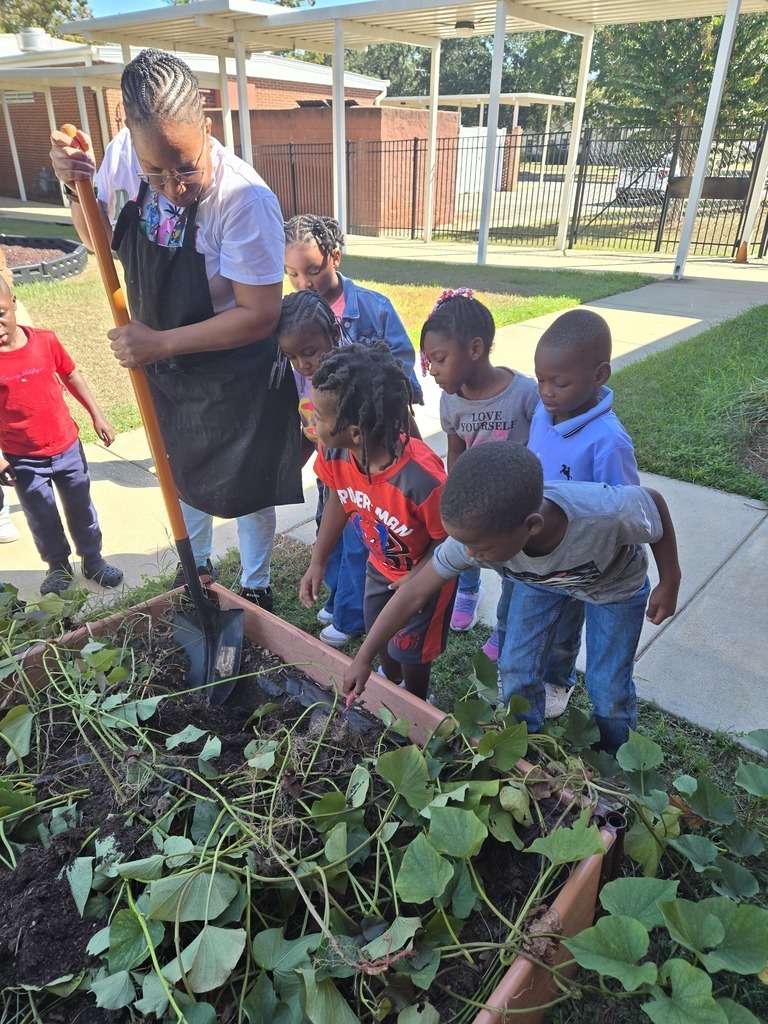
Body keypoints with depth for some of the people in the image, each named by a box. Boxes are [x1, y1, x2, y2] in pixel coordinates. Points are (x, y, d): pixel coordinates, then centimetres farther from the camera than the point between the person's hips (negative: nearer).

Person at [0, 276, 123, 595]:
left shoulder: (46, 341, -9)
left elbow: (72, 376, 6)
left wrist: (97, 416, 7)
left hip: (67, 447, 2)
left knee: (81, 509, 16)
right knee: (42, 520, 13)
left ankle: (93, 560, 34)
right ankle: (58, 567, 34)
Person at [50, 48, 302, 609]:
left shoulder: (245, 199, -30)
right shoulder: (124, 153, -12)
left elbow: (259, 315, -28)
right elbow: (98, 237, 5)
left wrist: (160, 343, -26)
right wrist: (78, 186, -16)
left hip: (237, 373, -6)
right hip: (164, 363, 6)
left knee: (245, 487, 12)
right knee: (183, 475, 23)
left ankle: (255, 587, 39)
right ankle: (197, 571, 50)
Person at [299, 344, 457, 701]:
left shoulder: (422, 479, -44)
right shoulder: (334, 454, -25)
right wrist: (318, 562, -3)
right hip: (381, 565, 6)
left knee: (409, 650, 14)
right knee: (379, 635, 27)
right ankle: (390, 682, 61)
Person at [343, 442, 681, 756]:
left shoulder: (609, 512, -47)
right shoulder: (478, 531, -37)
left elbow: (655, 503, -22)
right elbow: (415, 591, -24)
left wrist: (669, 585, -11)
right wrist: (363, 658, -17)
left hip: (615, 586, -2)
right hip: (540, 580, 2)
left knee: (609, 690, 3)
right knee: (516, 670, 5)